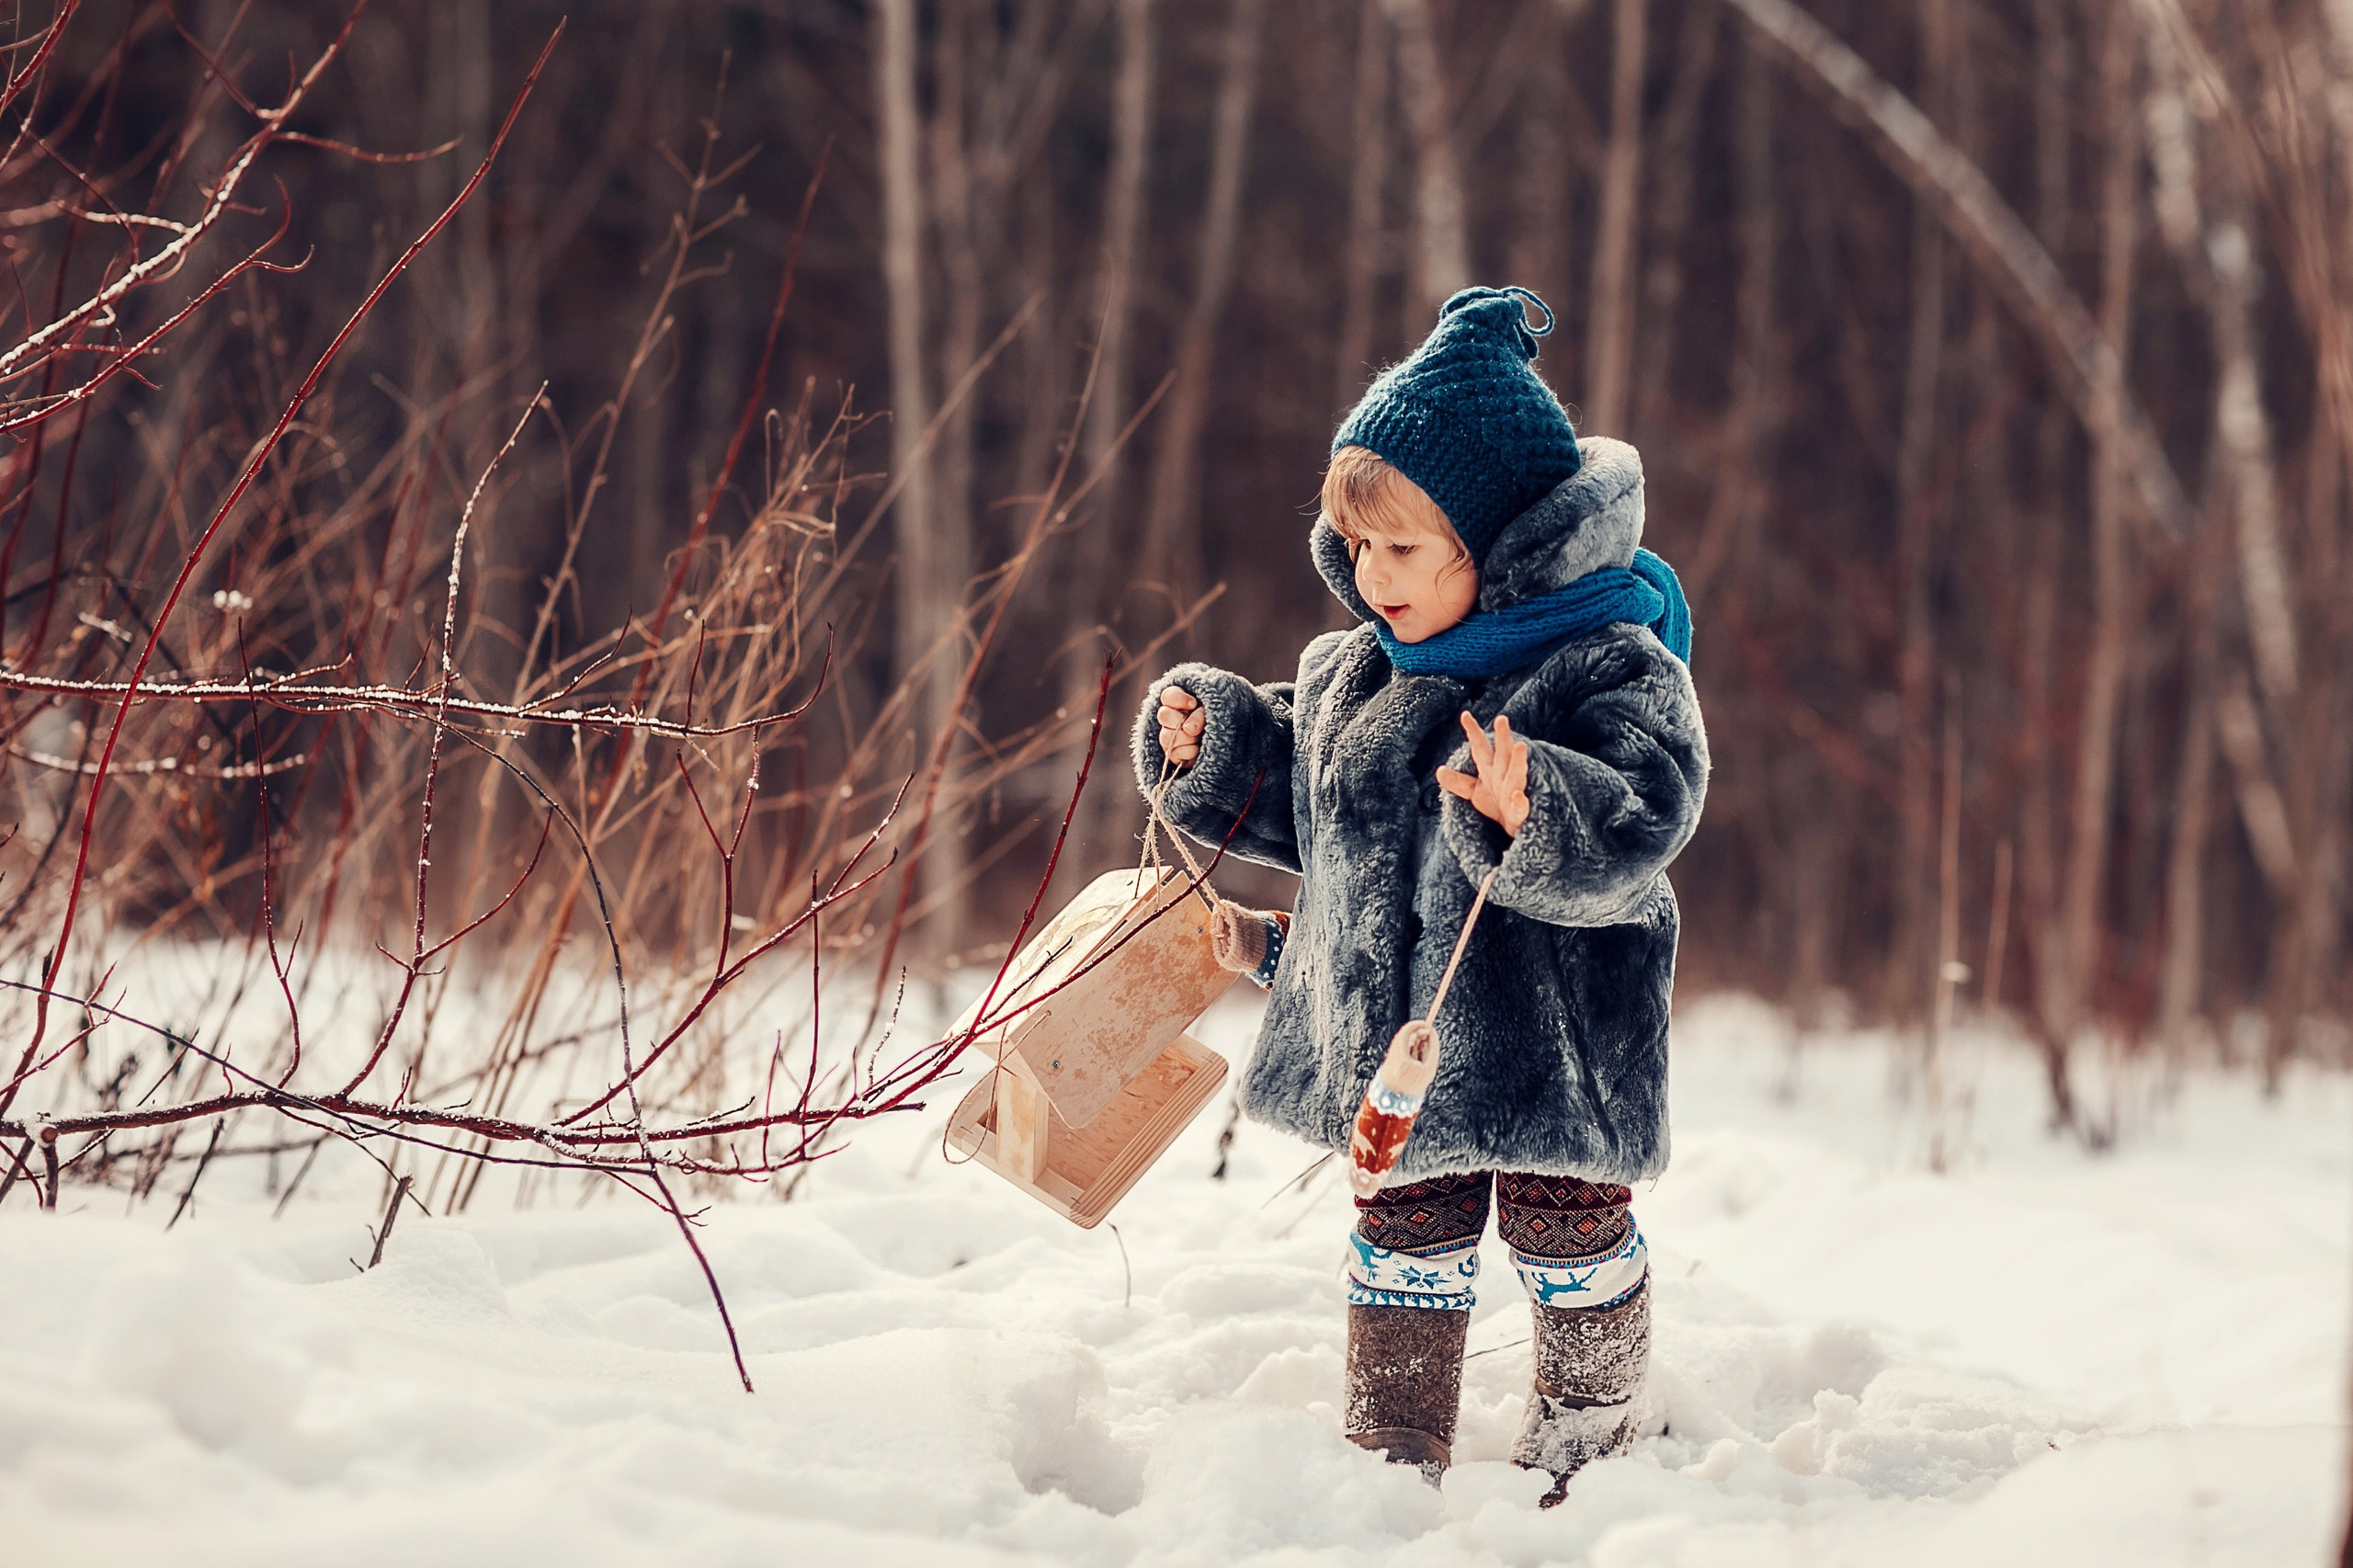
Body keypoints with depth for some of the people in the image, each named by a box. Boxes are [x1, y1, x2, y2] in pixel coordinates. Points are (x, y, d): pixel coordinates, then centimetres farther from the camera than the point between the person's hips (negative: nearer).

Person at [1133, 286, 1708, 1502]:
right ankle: (1394, 1456, 22)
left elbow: (1634, 831, -28)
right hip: (1391, 1026, 5)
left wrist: (1531, 813, -45)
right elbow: (1299, 798, 21)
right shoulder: (1346, 675, 5)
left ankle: (1584, 1440, 30)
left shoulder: (1610, 670, -16)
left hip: (1551, 1026, -5)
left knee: (1565, 1226, 9)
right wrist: (1212, 747, 4)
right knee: (1406, 1229, 11)